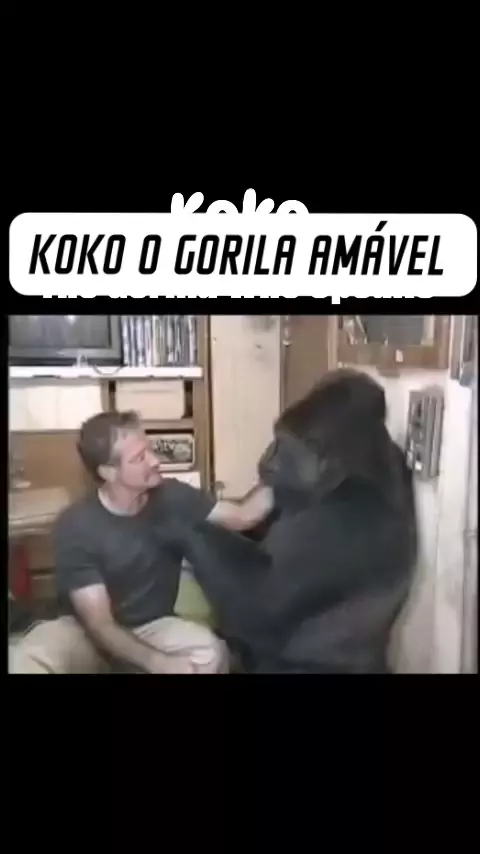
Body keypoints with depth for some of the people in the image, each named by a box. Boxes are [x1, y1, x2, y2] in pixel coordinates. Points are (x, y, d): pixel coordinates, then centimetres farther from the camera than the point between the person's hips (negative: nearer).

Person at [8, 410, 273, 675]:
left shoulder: (172, 497, -11)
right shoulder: (76, 526, -22)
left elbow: (242, 516, -4)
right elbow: (99, 623, -23)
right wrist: (159, 663, -36)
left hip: (150, 627, 3)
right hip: (86, 631, -2)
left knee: (210, 651, -29)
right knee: (26, 660, -35)